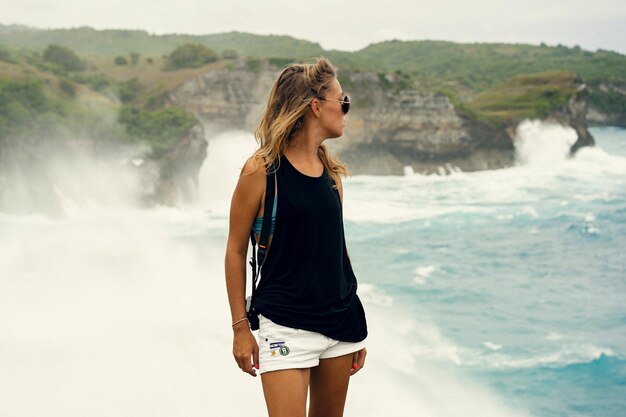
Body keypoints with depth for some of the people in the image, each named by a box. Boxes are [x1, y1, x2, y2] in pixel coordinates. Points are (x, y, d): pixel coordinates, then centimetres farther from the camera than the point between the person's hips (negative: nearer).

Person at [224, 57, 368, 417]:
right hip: (287, 325, -6)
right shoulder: (261, 169, -8)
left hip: (340, 320, 6)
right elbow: (236, 251, -4)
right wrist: (241, 327, -6)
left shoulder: (331, 171, 9)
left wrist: (356, 330, 17)